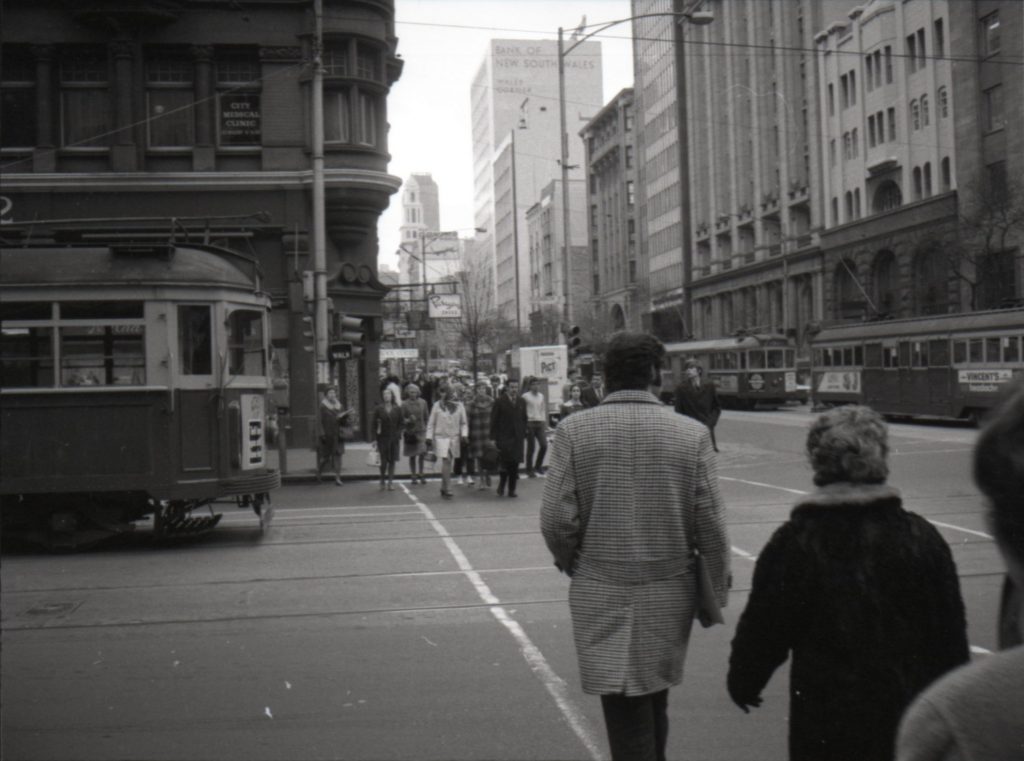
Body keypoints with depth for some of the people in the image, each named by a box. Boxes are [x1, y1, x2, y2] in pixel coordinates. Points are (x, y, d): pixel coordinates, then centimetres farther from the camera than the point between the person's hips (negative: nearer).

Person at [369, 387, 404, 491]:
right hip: (382, 438, -2)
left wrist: (399, 436, 0)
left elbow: (400, 423, 8)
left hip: (394, 438, 2)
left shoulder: (397, 409, 4)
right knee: (384, 461, -4)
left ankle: (390, 481, 11)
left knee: (392, 461, 4)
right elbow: (373, 424, 0)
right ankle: (382, 481, 13)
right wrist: (375, 438, -6)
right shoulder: (378, 409, -1)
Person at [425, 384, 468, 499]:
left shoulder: (459, 406, 1)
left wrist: (464, 435, -4)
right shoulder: (437, 405, 0)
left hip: (454, 438, 2)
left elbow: (464, 423, 8)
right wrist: (429, 437, -1)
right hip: (441, 437, -2)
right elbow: (431, 423, 4)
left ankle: (444, 488, 21)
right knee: (446, 461, -14)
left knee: (448, 463, 8)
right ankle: (447, 488, -12)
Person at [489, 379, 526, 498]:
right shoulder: (500, 401, -3)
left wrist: (524, 434, 6)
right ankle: (501, 487, 10)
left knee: (515, 464, 3)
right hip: (503, 438, -4)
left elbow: (524, 419, 14)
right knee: (504, 462, -8)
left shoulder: (521, 402, 10)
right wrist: (493, 437, -8)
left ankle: (512, 489, 11)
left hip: (517, 438, 4)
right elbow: (494, 420, -4)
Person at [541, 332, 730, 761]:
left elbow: (556, 520, -10)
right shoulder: (692, 435, -6)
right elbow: (711, 525, -5)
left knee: (625, 710, 3)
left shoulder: (573, 431, -9)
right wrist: (715, 592, 9)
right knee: (654, 700, 21)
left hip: (600, 596, -2)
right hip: (669, 593, 2)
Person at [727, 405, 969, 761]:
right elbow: (950, 635, 3)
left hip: (824, 722, -2)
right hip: (907, 714, 2)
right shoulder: (921, 538, -3)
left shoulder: (793, 542, -10)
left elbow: (763, 629, -3)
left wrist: (743, 682, 14)